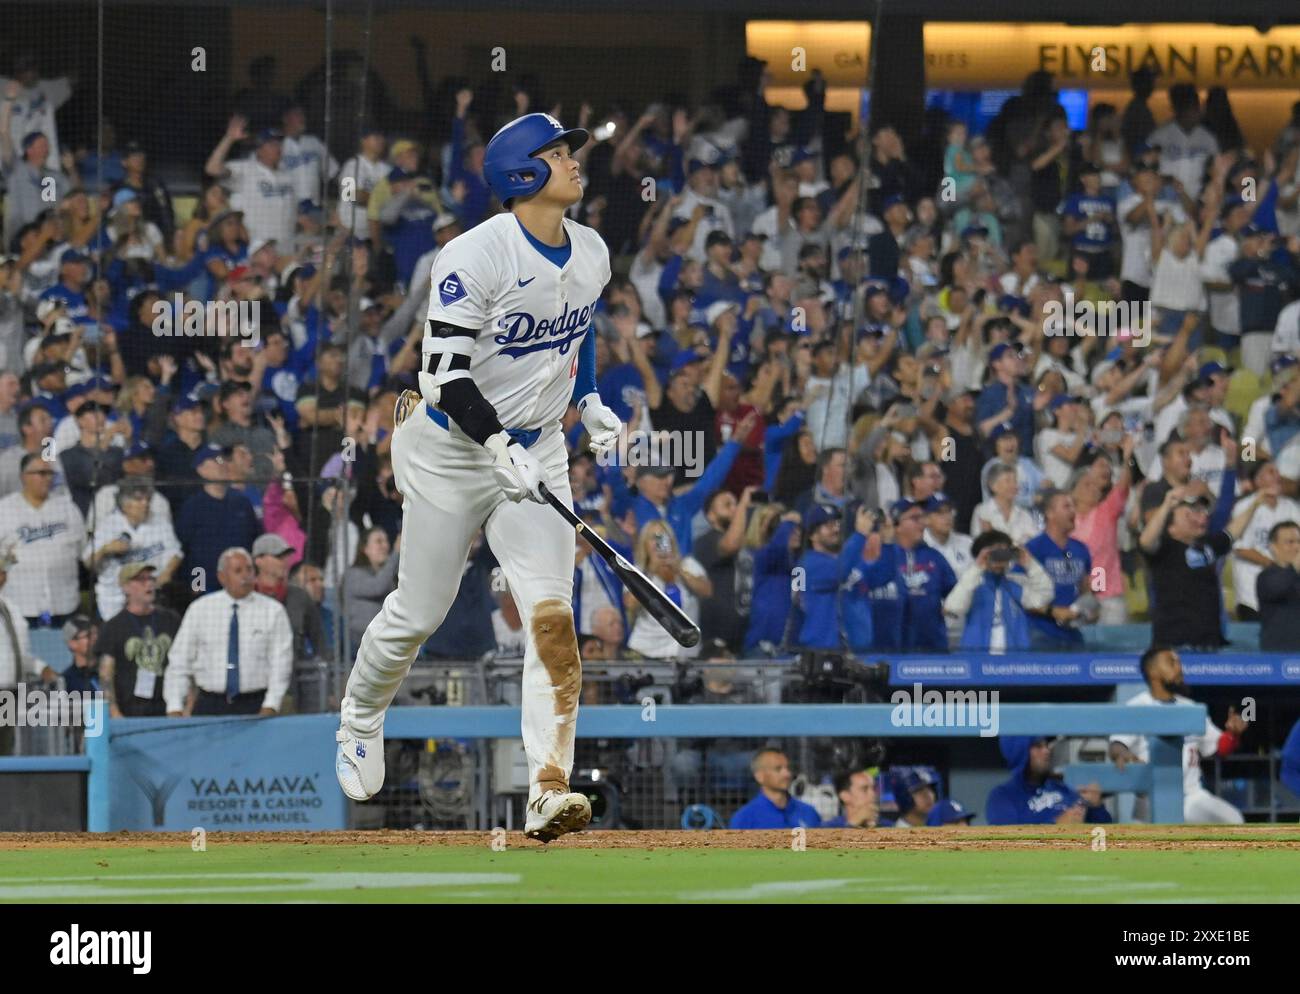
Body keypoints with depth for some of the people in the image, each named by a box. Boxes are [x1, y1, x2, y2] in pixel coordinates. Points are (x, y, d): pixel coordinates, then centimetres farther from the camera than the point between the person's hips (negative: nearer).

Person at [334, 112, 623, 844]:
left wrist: (589, 400, 10)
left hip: (538, 452, 5)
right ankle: (360, 720, 39)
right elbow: (446, 371, -22)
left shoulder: (592, 255, 3)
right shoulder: (476, 258, -19)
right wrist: (499, 447, -31)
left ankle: (549, 789, -18)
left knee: (552, 613, -12)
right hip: (452, 447, -4)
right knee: (420, 611, 7)